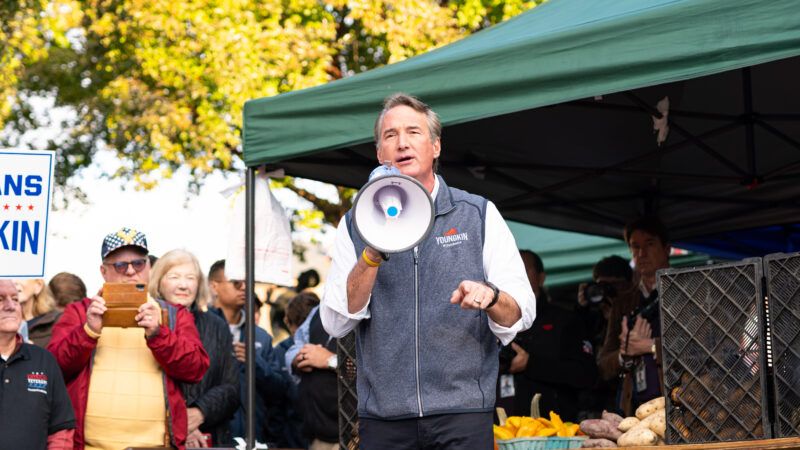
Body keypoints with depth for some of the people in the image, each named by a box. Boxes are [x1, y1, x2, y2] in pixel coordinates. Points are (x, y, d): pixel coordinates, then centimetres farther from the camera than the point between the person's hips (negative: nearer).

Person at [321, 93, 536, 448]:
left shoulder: (479, 215, 7)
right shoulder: (356, 226, 9)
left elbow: (522, 312, 3)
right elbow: (334, 323, 0)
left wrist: (490, 297, -18)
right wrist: (372, 257, -12)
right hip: (383, 416, 1)